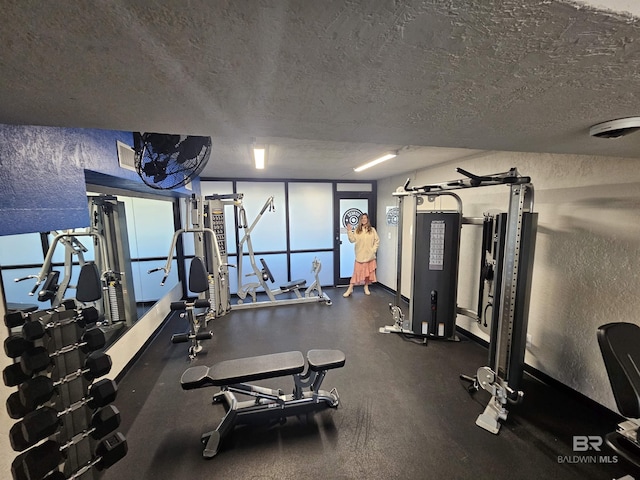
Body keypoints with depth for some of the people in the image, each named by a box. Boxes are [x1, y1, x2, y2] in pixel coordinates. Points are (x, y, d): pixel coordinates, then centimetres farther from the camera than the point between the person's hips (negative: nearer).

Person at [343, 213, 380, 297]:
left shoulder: (372, 230, 3)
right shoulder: (357, 230, 2)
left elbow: (377, 240, 6)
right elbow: (352, 240, -7)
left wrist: (374, 249, -3)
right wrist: (349, 231, -15)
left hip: (370, 255, 1)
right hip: (360, 255, -1)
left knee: (368, 272, 10)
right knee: (357, 272, -1)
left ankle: (366, 287, 28)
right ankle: (350, 289, 6)